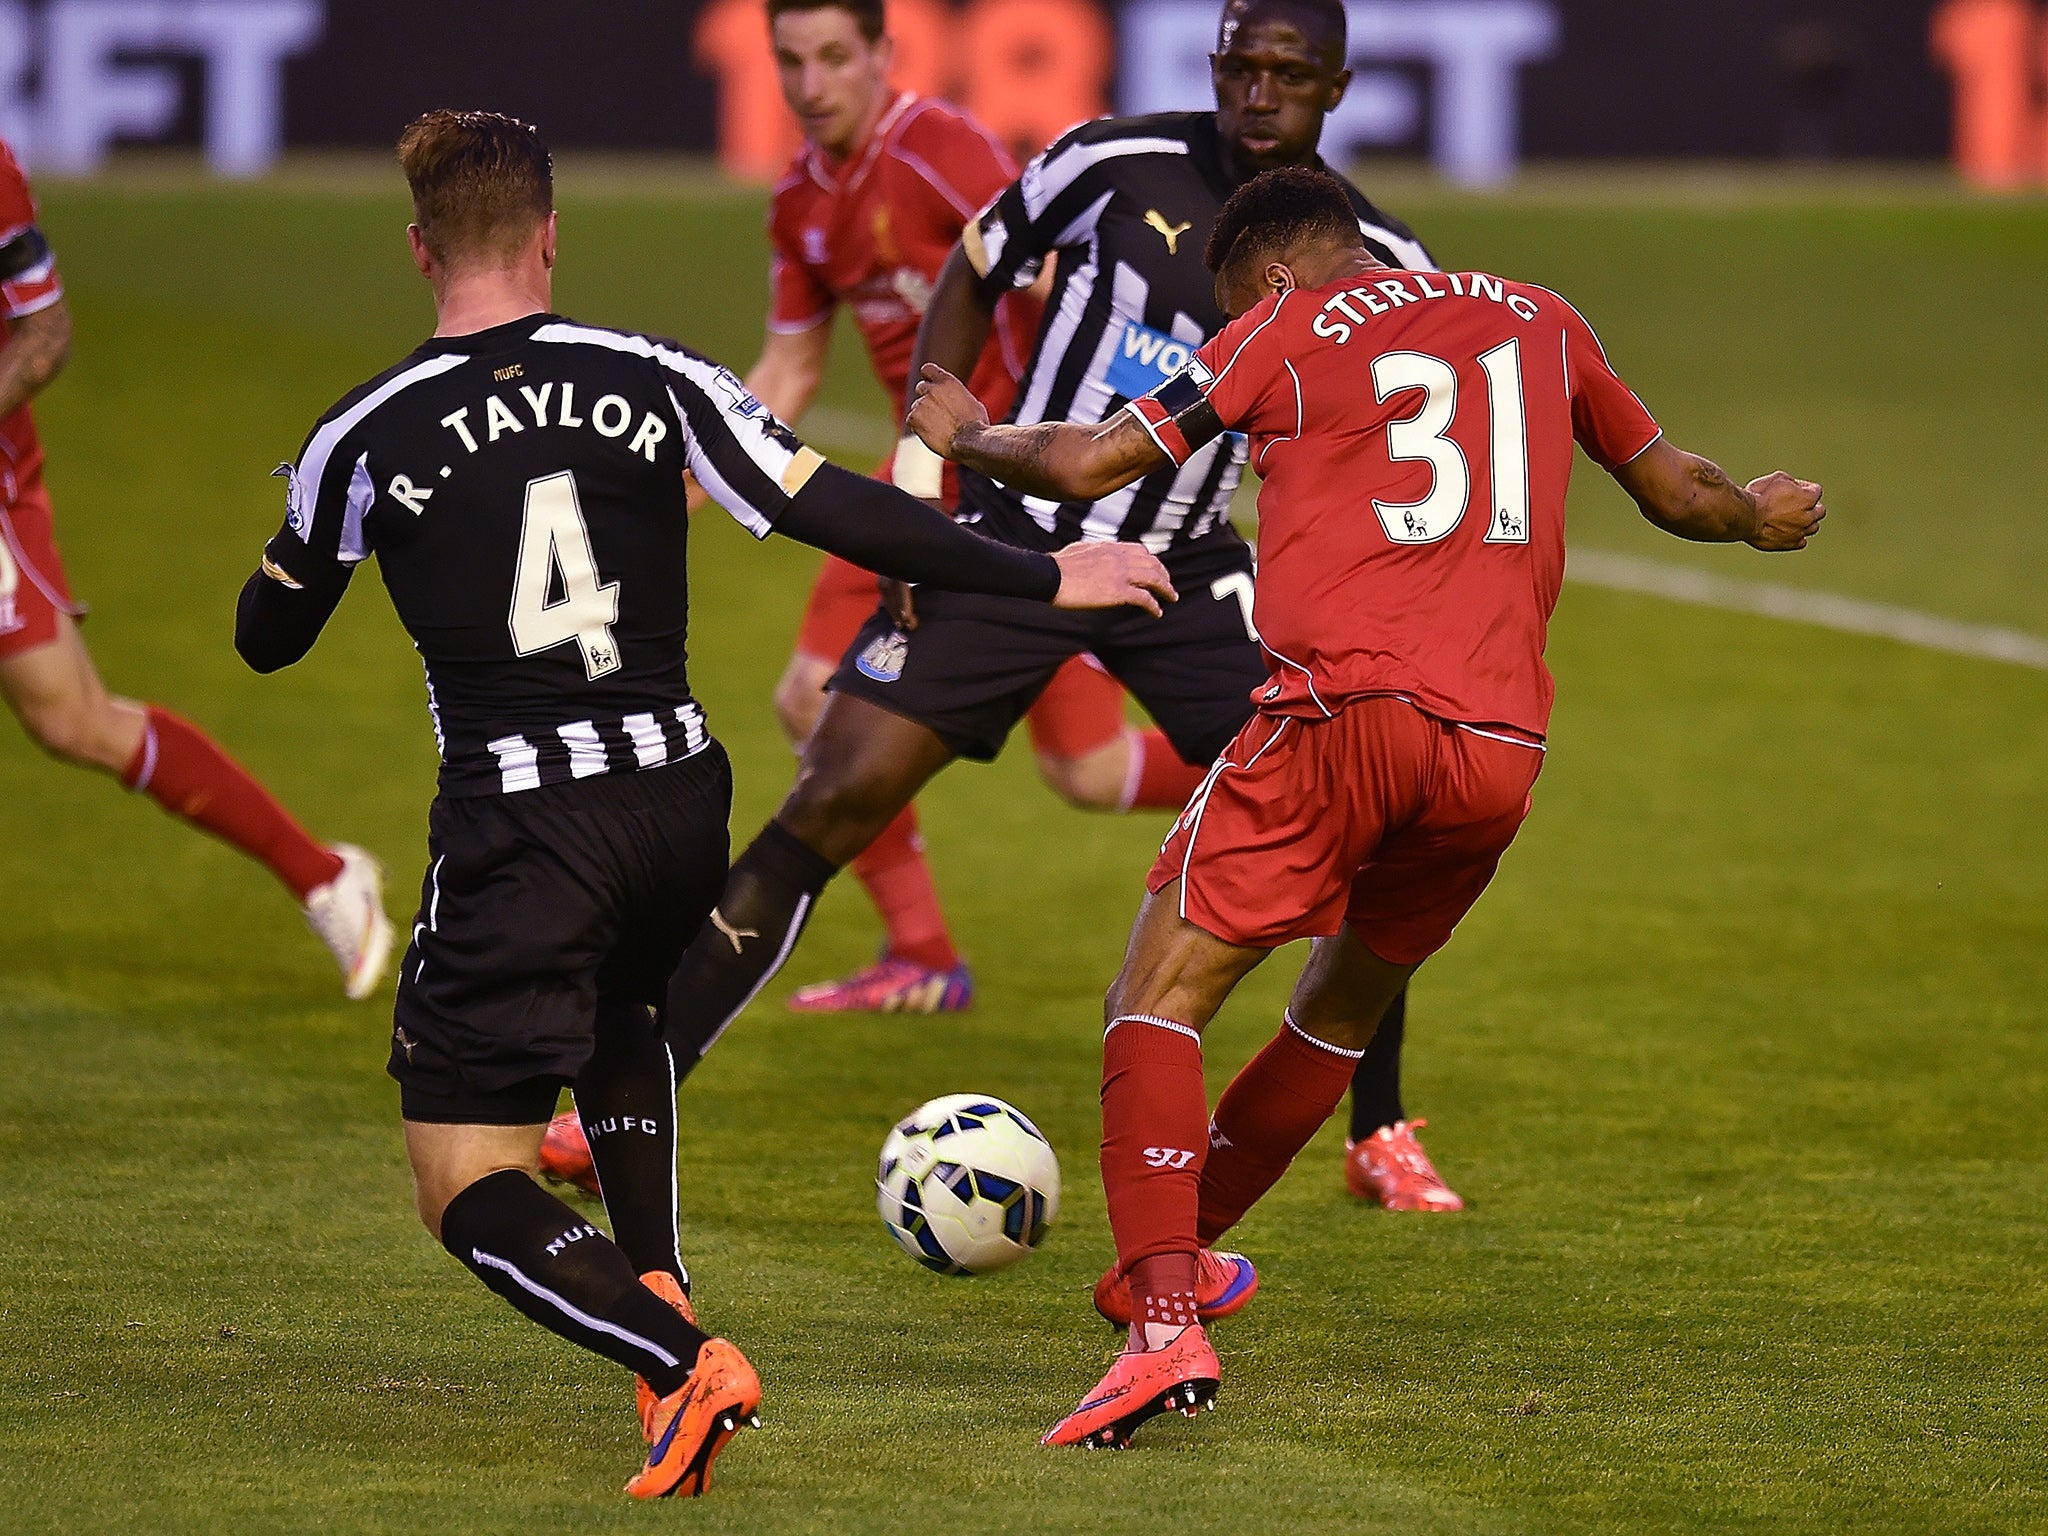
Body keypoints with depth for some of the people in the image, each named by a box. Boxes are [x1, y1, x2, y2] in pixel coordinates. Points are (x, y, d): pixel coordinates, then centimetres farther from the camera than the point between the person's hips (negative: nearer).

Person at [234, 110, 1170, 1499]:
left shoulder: (365, 439, -4)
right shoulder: (651, 381, -1)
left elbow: (267, 641, 11)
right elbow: (839, 514, -4)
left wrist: (315, 528, 32)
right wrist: (1047, 579, 5)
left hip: (516, 832, -4)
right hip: (678, 804, 4)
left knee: (471, 1189, 0)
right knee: (617, 1018, 38)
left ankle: (682, 1365, -24)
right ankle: (658, 1293, 20)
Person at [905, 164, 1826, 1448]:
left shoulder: (1289, 331, 8)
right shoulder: (1540, 321, 21)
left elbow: (1085, 467, 7)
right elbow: (1672, 489, 33)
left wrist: (970, 436, 27)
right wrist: (1761, 517, 55)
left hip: (1346, 711, -5)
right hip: (1502, 742, 5)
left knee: (1158, 1003, -4)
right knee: (1348, 1006, 27)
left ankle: (1167, 1325, -22)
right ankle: (1179, 1253, 39)